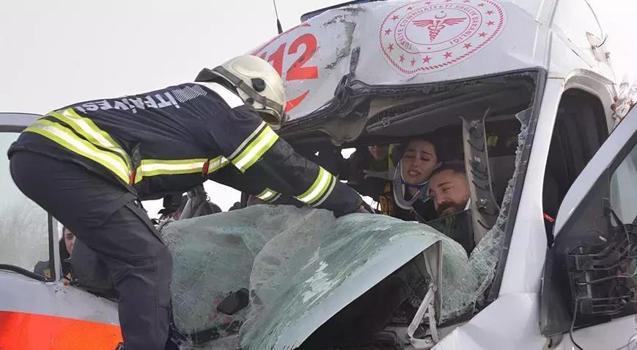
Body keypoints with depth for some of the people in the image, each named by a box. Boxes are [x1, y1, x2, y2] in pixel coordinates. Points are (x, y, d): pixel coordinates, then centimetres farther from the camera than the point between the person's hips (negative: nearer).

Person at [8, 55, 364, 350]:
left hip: (37, 149, 10)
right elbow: (286, 168, 5)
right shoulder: (225, 107, 1)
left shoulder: (195, 101, 25)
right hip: (67, 162, -10)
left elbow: (251, 173, 36)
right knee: (149, 262, -9)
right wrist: (353, 204, 15)